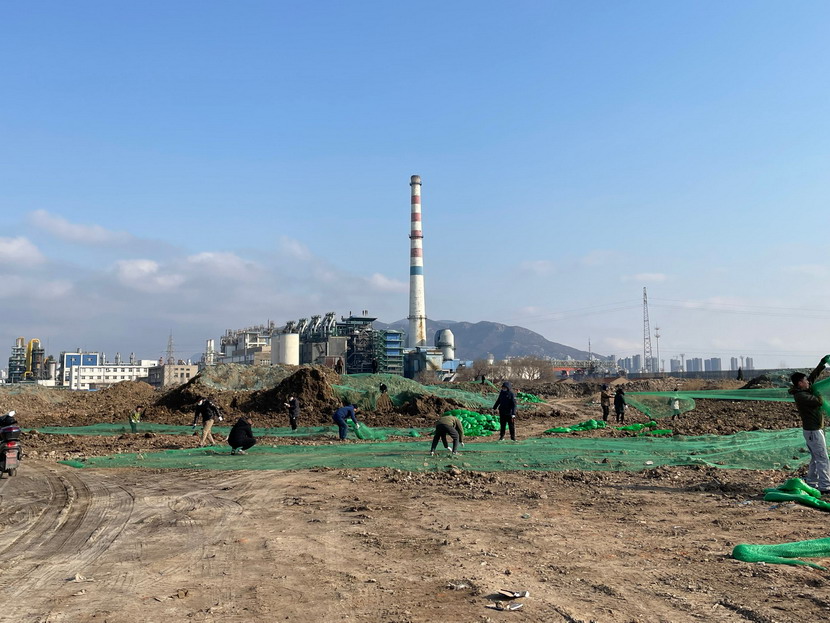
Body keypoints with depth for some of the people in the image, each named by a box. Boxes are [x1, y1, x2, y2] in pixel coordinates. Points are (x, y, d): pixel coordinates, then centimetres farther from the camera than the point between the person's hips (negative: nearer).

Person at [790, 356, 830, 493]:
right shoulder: (801, 396, -22)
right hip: (813, 431, -10)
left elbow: (813, 375, 18)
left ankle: (811, 483, 23)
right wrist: (816, 392, -6)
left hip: (814, 430, 10)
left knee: (815, 458, 16)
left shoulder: (804, 391, 8)